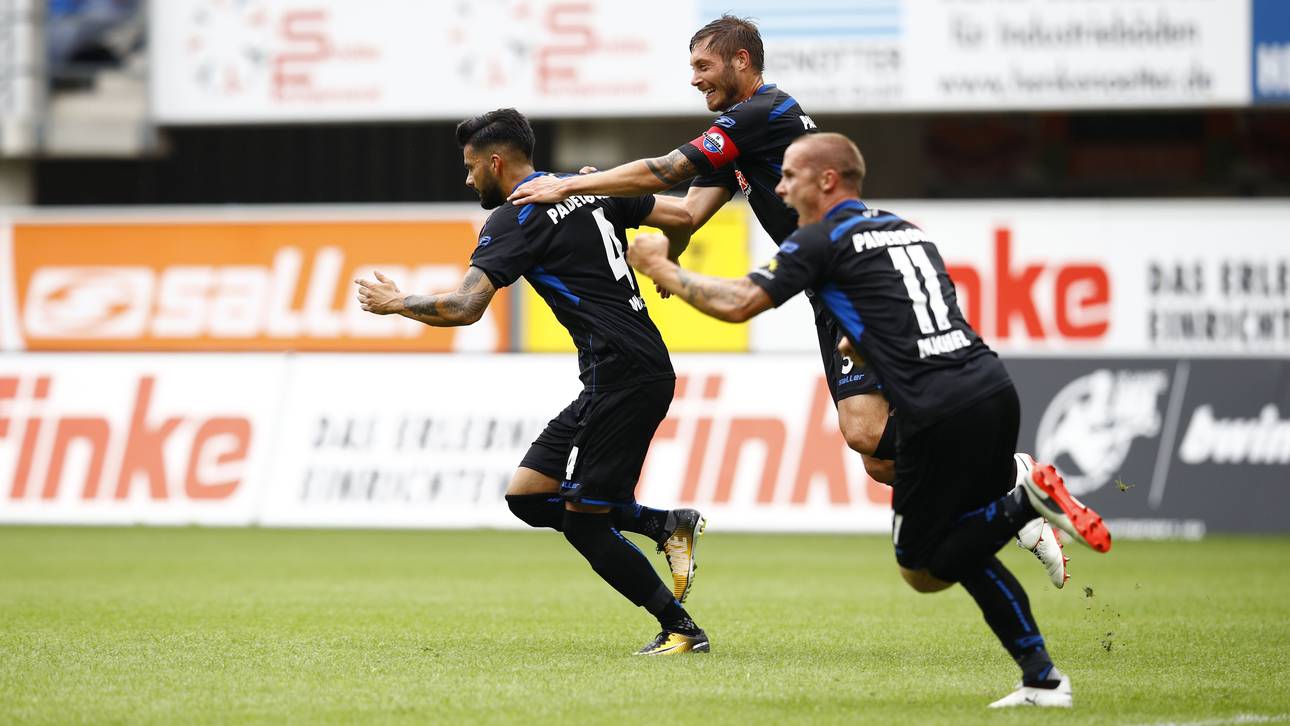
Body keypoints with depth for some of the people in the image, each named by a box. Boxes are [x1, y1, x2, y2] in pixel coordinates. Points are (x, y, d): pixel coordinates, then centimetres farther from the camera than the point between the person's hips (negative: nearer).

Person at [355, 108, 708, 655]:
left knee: (582, 523, -3)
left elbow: (464, 307, -16)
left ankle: (681, 630, -1)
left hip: (620, 378, -9)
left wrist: (396, 303, 0)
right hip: (646, 372, 9)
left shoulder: (514, 220, -8)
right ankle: (665, 525, 6)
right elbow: (682, 216, 14)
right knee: (526, 496, 10)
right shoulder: (592, 189, 15)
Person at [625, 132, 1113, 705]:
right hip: (994, 391, 7)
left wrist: (661, 269, 12)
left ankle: (1024, 501, -17)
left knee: (921, 571, 5)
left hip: (940, 415, -7)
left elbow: (738, 303, -1)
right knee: (960, 550, 20)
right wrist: (858, 346, 39)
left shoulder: (824, 240, 2)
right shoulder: (906, 230, 25)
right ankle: (1042, 680, 7)